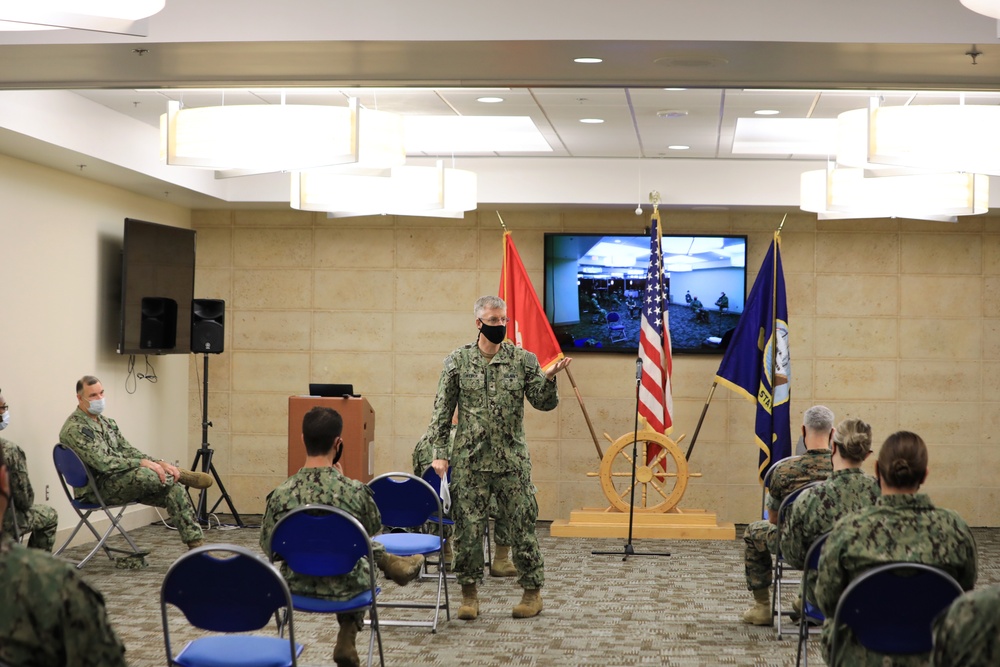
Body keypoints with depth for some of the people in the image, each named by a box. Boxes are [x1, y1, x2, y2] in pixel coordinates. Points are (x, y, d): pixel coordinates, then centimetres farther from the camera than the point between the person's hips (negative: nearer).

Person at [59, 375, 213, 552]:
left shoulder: (106, 422, 16)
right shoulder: (75, 428, -14)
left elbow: (127, 450, 13)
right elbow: (102, 463, -23)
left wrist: (159, 463, -3)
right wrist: (142, 463, -22)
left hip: (123, 483, 9)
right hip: (97, 489, -9)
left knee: (174, 489, -12)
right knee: (144, 474, -35)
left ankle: (196, 544, -16)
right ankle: (178, 475, -4)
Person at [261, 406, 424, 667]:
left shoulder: (281, 494, -19)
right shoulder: (356, 490, -23)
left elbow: (268, 548, -6)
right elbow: (374, 528, 0)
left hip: (297, 587, 2)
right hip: (344, 589, -2)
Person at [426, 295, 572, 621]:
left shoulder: (523, 359, 2)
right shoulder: (458, 361, 2)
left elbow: (544, 403, 1)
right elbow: (442, 411, 4)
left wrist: (549, 378, -18)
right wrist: (439, 452, -2)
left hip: (512, 460, 0)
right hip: (469, 460, 0)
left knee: (522, 526, 3)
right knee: (468, 529, 3)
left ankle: (532, 591, 15)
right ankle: (469, 592, 16)